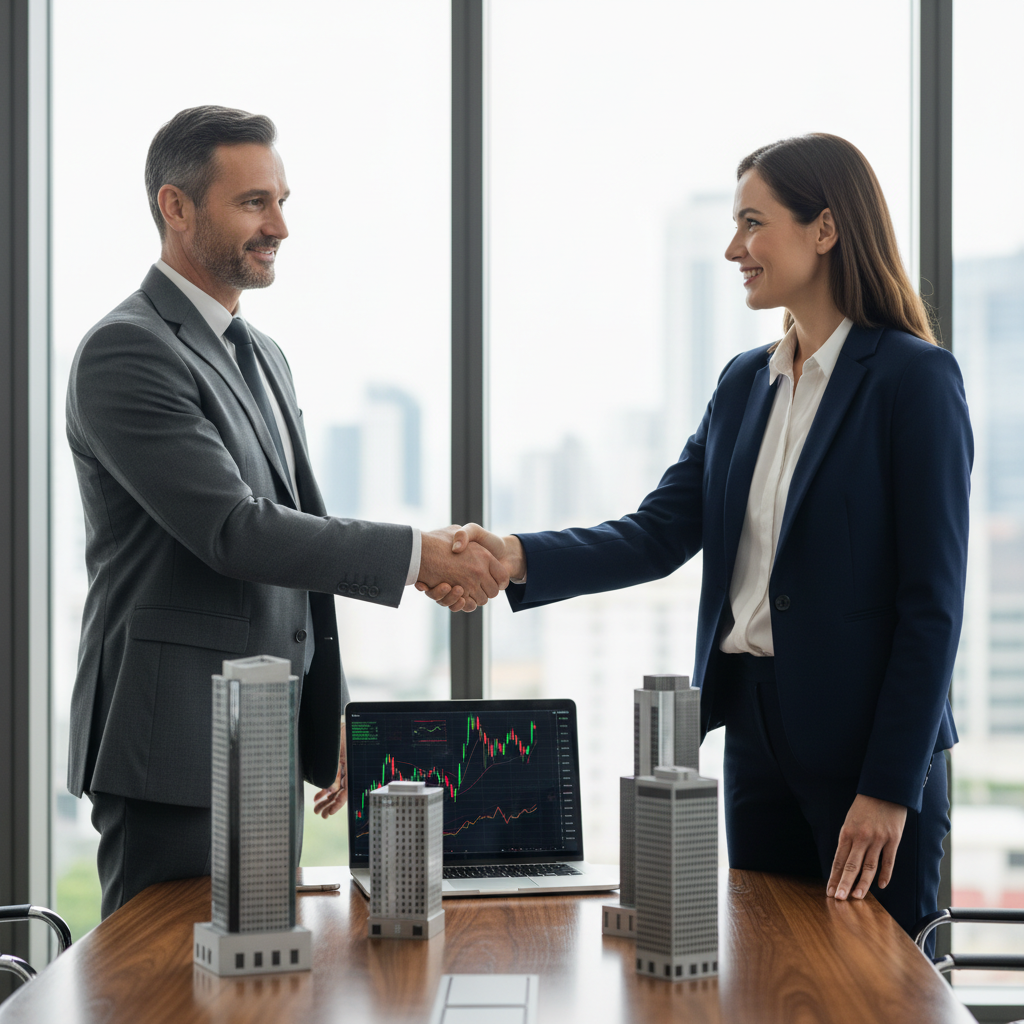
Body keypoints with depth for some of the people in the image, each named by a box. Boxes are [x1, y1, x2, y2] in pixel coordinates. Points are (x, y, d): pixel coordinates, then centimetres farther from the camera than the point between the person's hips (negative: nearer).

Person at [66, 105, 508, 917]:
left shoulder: (262, 356, 18)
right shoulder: (127, 352, -12)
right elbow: (232, 531, -21)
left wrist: (331, 720, 20)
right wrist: (414, 554, -19)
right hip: (176, 750, -9)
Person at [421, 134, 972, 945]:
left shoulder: (914, 378, -10)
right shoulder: (745, 383, 12)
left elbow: (932, 598, -12)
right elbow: (660, 534, 4)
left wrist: (891, 785, -15)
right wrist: (520, 559, -12)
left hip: (865, 736, -7)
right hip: (756, 726, 7)